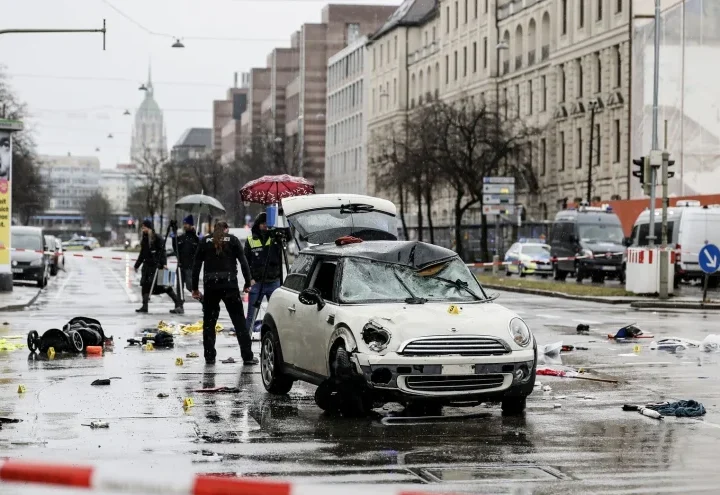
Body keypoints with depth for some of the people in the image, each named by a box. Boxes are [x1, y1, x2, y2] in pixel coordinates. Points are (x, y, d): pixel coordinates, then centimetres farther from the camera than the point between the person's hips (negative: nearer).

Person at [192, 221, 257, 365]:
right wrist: (248, 283, 3)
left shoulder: (206, 242, 10)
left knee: (209, 321, 11)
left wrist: (195, 288, 10)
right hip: (230, 284, -1)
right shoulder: (233, 240, 7)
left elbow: (196, 266, 6)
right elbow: (243, 262, -1)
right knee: (239, 321, 3)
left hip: (210, 284, 1)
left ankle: (209, 357, 9)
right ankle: (247, 356, 0)